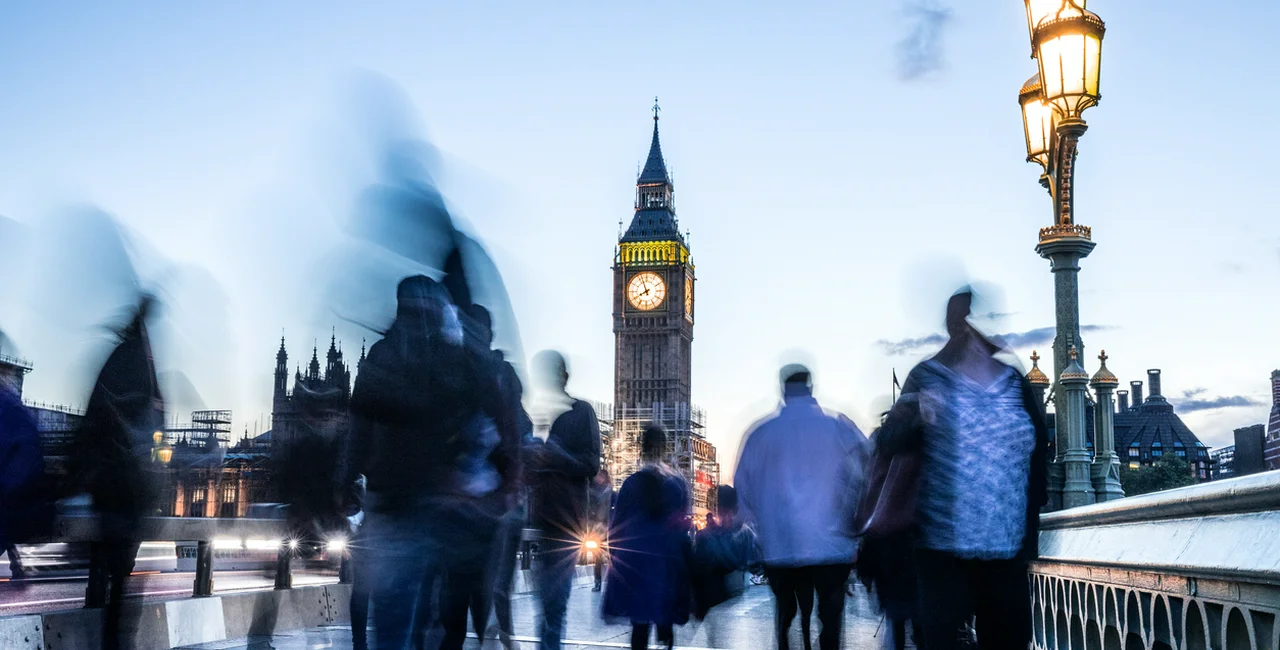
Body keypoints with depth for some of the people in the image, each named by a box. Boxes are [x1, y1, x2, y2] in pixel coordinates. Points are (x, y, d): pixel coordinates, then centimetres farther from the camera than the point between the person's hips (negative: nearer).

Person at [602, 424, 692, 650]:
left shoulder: (633, 483, -9)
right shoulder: (680, 483, -1)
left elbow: (617, 525, -5)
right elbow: (684, 523, 6)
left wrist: (616, 554, 8)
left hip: (637, 564, -2)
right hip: (670, 564, 2)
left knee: (640, 624, 4)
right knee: (665, 624, 12)